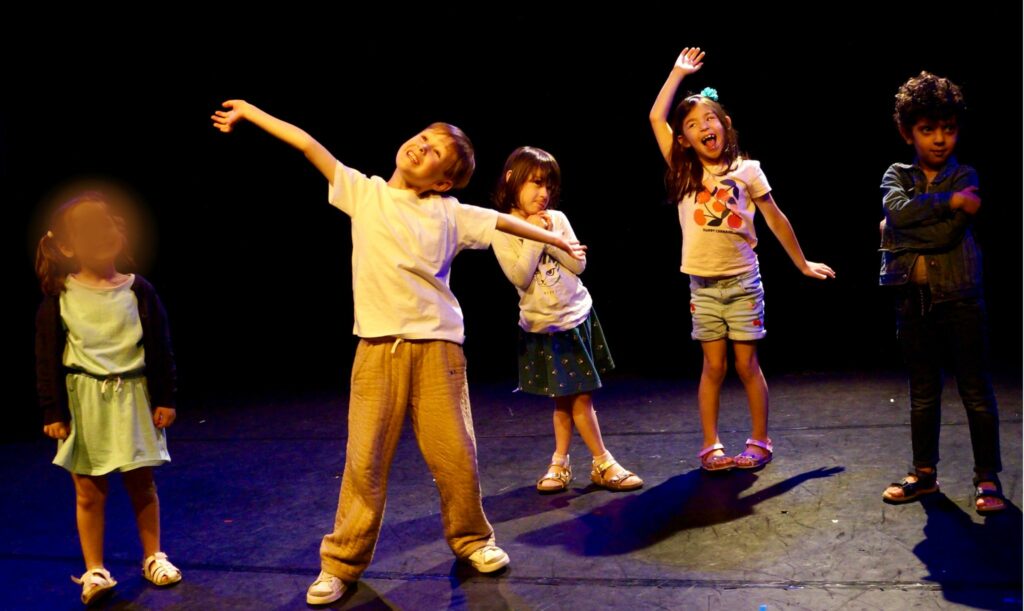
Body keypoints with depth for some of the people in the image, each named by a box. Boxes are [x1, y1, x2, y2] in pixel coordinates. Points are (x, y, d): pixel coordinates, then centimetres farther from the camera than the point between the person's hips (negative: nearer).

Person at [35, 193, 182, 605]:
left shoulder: (138, 291, -2)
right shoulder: (59, 298, -4)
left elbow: (160, 349, 2)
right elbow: (47, 359, -2)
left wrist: (165, 399, 1)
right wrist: (53, 412, -4)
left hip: (133, 398, 1)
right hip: (83, 403, -1)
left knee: (141, 483, 11)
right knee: (89, 491, 6)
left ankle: (153, 557, 27)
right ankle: (94, 571, 18)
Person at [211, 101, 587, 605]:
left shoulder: (448, 213, 8)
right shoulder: (363, 193, 8)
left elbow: (504, 221, 16)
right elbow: (308, 144, 6)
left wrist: (560, 242, 23)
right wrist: (249, 111, 9)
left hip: (438, 345, 1)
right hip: (379, 346, 0)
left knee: (454, 453, 3)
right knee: (365, 458, -1)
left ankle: (472, 539, 27)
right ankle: (343, 562, 15)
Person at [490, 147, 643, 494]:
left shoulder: (557, 218, 0)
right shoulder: (502, 229, -9)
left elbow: (578, 264, -4)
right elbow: (519, 276, -18)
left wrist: (549, 235, -12)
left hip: (577, 315, 4)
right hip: (543, 326, -4)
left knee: (568, 399, 8)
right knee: (578, 397, 0)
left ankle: (560, 463, 21)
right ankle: (604, 465, 11)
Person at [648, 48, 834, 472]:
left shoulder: (746, 171, 0)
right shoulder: (683, 171, 2)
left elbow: (776, 220, 6)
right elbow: (657, 117, -3)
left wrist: (802, 263, 11)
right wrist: (679, 72, 3)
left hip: (743, 281, -1)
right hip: (703, 283, 1)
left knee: (747, 364, 3)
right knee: (713, 367, 5)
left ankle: (760, 442, 15)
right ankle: (711, 447, 13)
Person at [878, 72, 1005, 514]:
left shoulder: (965, 176, 1)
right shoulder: (896, 176, 7)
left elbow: (948, 233, -14)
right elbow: (897, 210, -16)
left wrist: (903, 230, -6)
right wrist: (952, 200, -14)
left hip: (960, 298, -2)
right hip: (914, 300, 3)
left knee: (976, 391, 3)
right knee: (922, 393, 13)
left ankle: (988, 478, 12)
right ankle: (924, 473, 24)